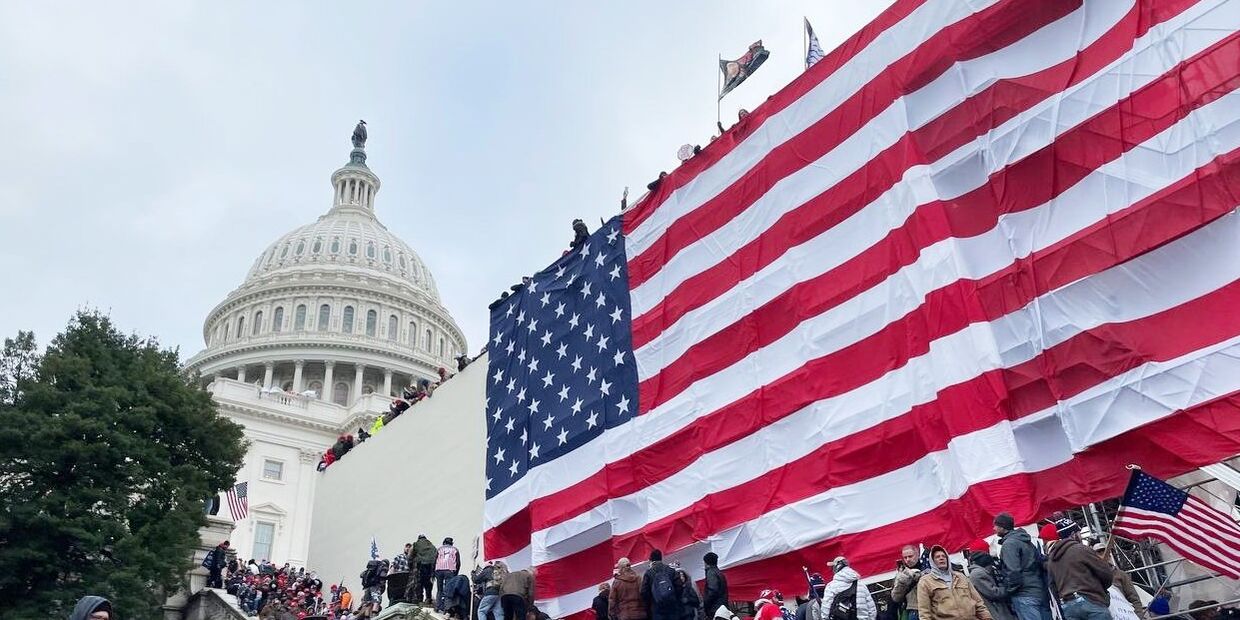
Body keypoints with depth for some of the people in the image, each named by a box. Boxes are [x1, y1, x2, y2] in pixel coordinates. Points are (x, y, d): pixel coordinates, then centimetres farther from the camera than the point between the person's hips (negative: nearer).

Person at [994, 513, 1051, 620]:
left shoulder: (1008, 544, -9)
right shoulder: (1027, 542, 20)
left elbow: (1013, 572, -18)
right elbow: (1041, 565, 19)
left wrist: (1010, 591, -6)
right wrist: (1044, 588, 19)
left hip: (1024, 596, -9)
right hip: (1041, 593, 9)